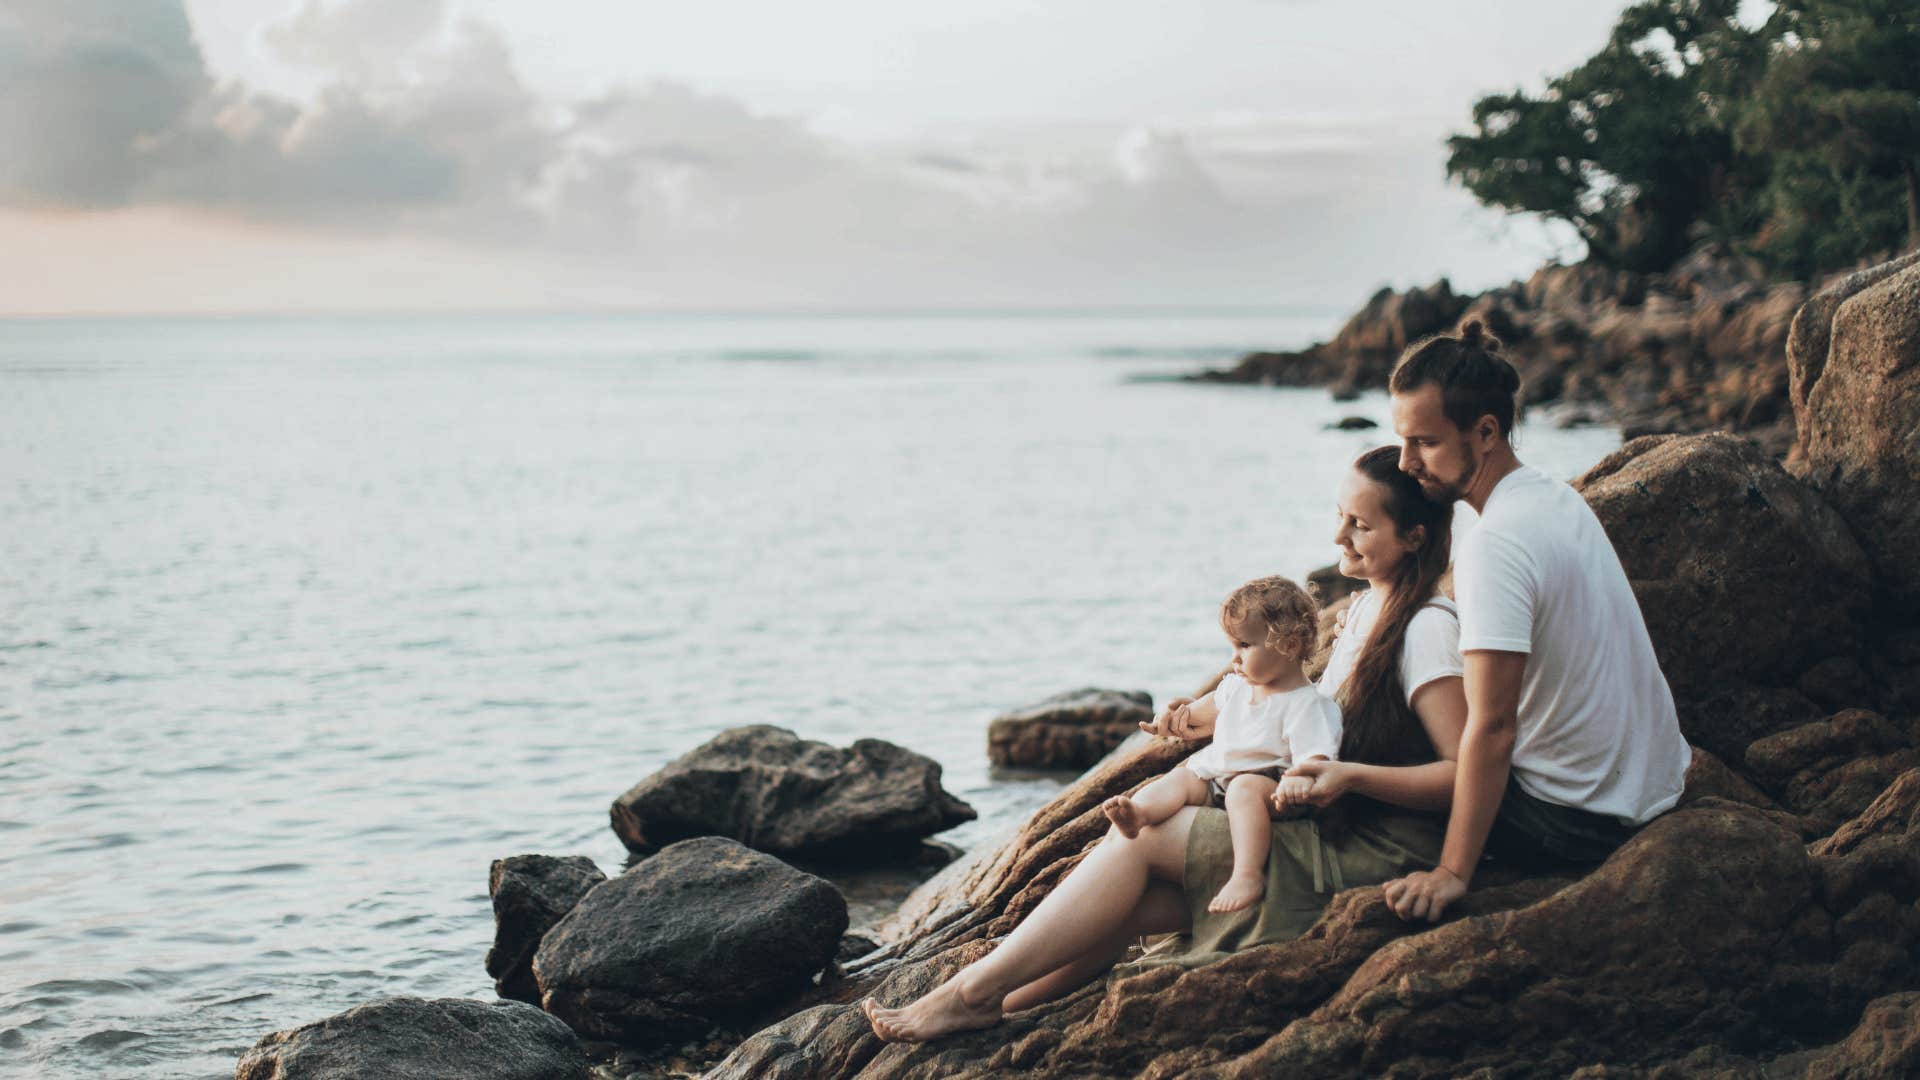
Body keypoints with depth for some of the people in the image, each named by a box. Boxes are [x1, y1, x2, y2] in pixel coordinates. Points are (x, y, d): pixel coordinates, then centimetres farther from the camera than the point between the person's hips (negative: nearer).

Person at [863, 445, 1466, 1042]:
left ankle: (971, 992, -12)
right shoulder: (1365, 607, 15)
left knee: (1138, 838, -14)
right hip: (1327, 838, 9)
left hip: (1373, 855, -9)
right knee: (1129, 903, -10)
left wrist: (1352, 775, -27)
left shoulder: (1427, 628, -13)